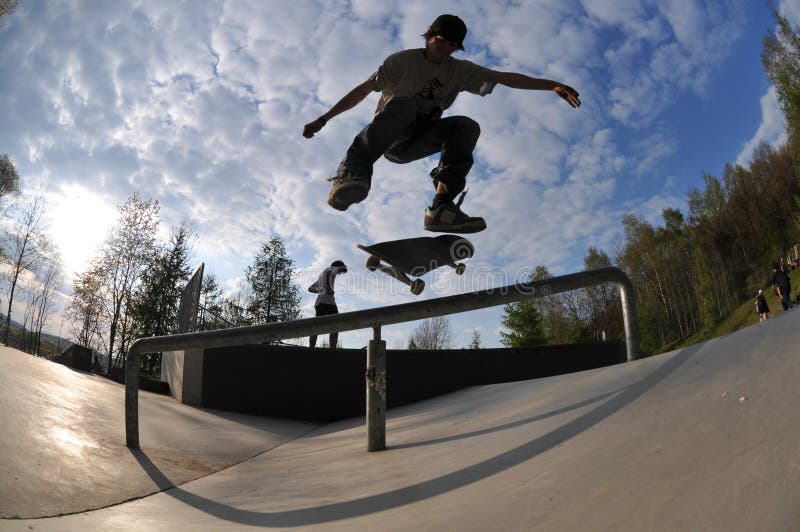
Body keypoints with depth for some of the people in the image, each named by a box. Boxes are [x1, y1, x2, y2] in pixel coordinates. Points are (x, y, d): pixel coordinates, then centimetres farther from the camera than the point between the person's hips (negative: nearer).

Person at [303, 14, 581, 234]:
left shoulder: (460, 71, 7)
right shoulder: (403, 61, -1)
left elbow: (505, 77, -2)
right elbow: (363, 89, -4)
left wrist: (551, 85, -12)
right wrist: (323, 119, -8)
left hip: (415, 143, 4)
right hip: (387, 137, -4)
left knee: (466, 126, -23)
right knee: (403, 104, -37)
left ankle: (441, 206, -39)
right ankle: (352, 173, -53)